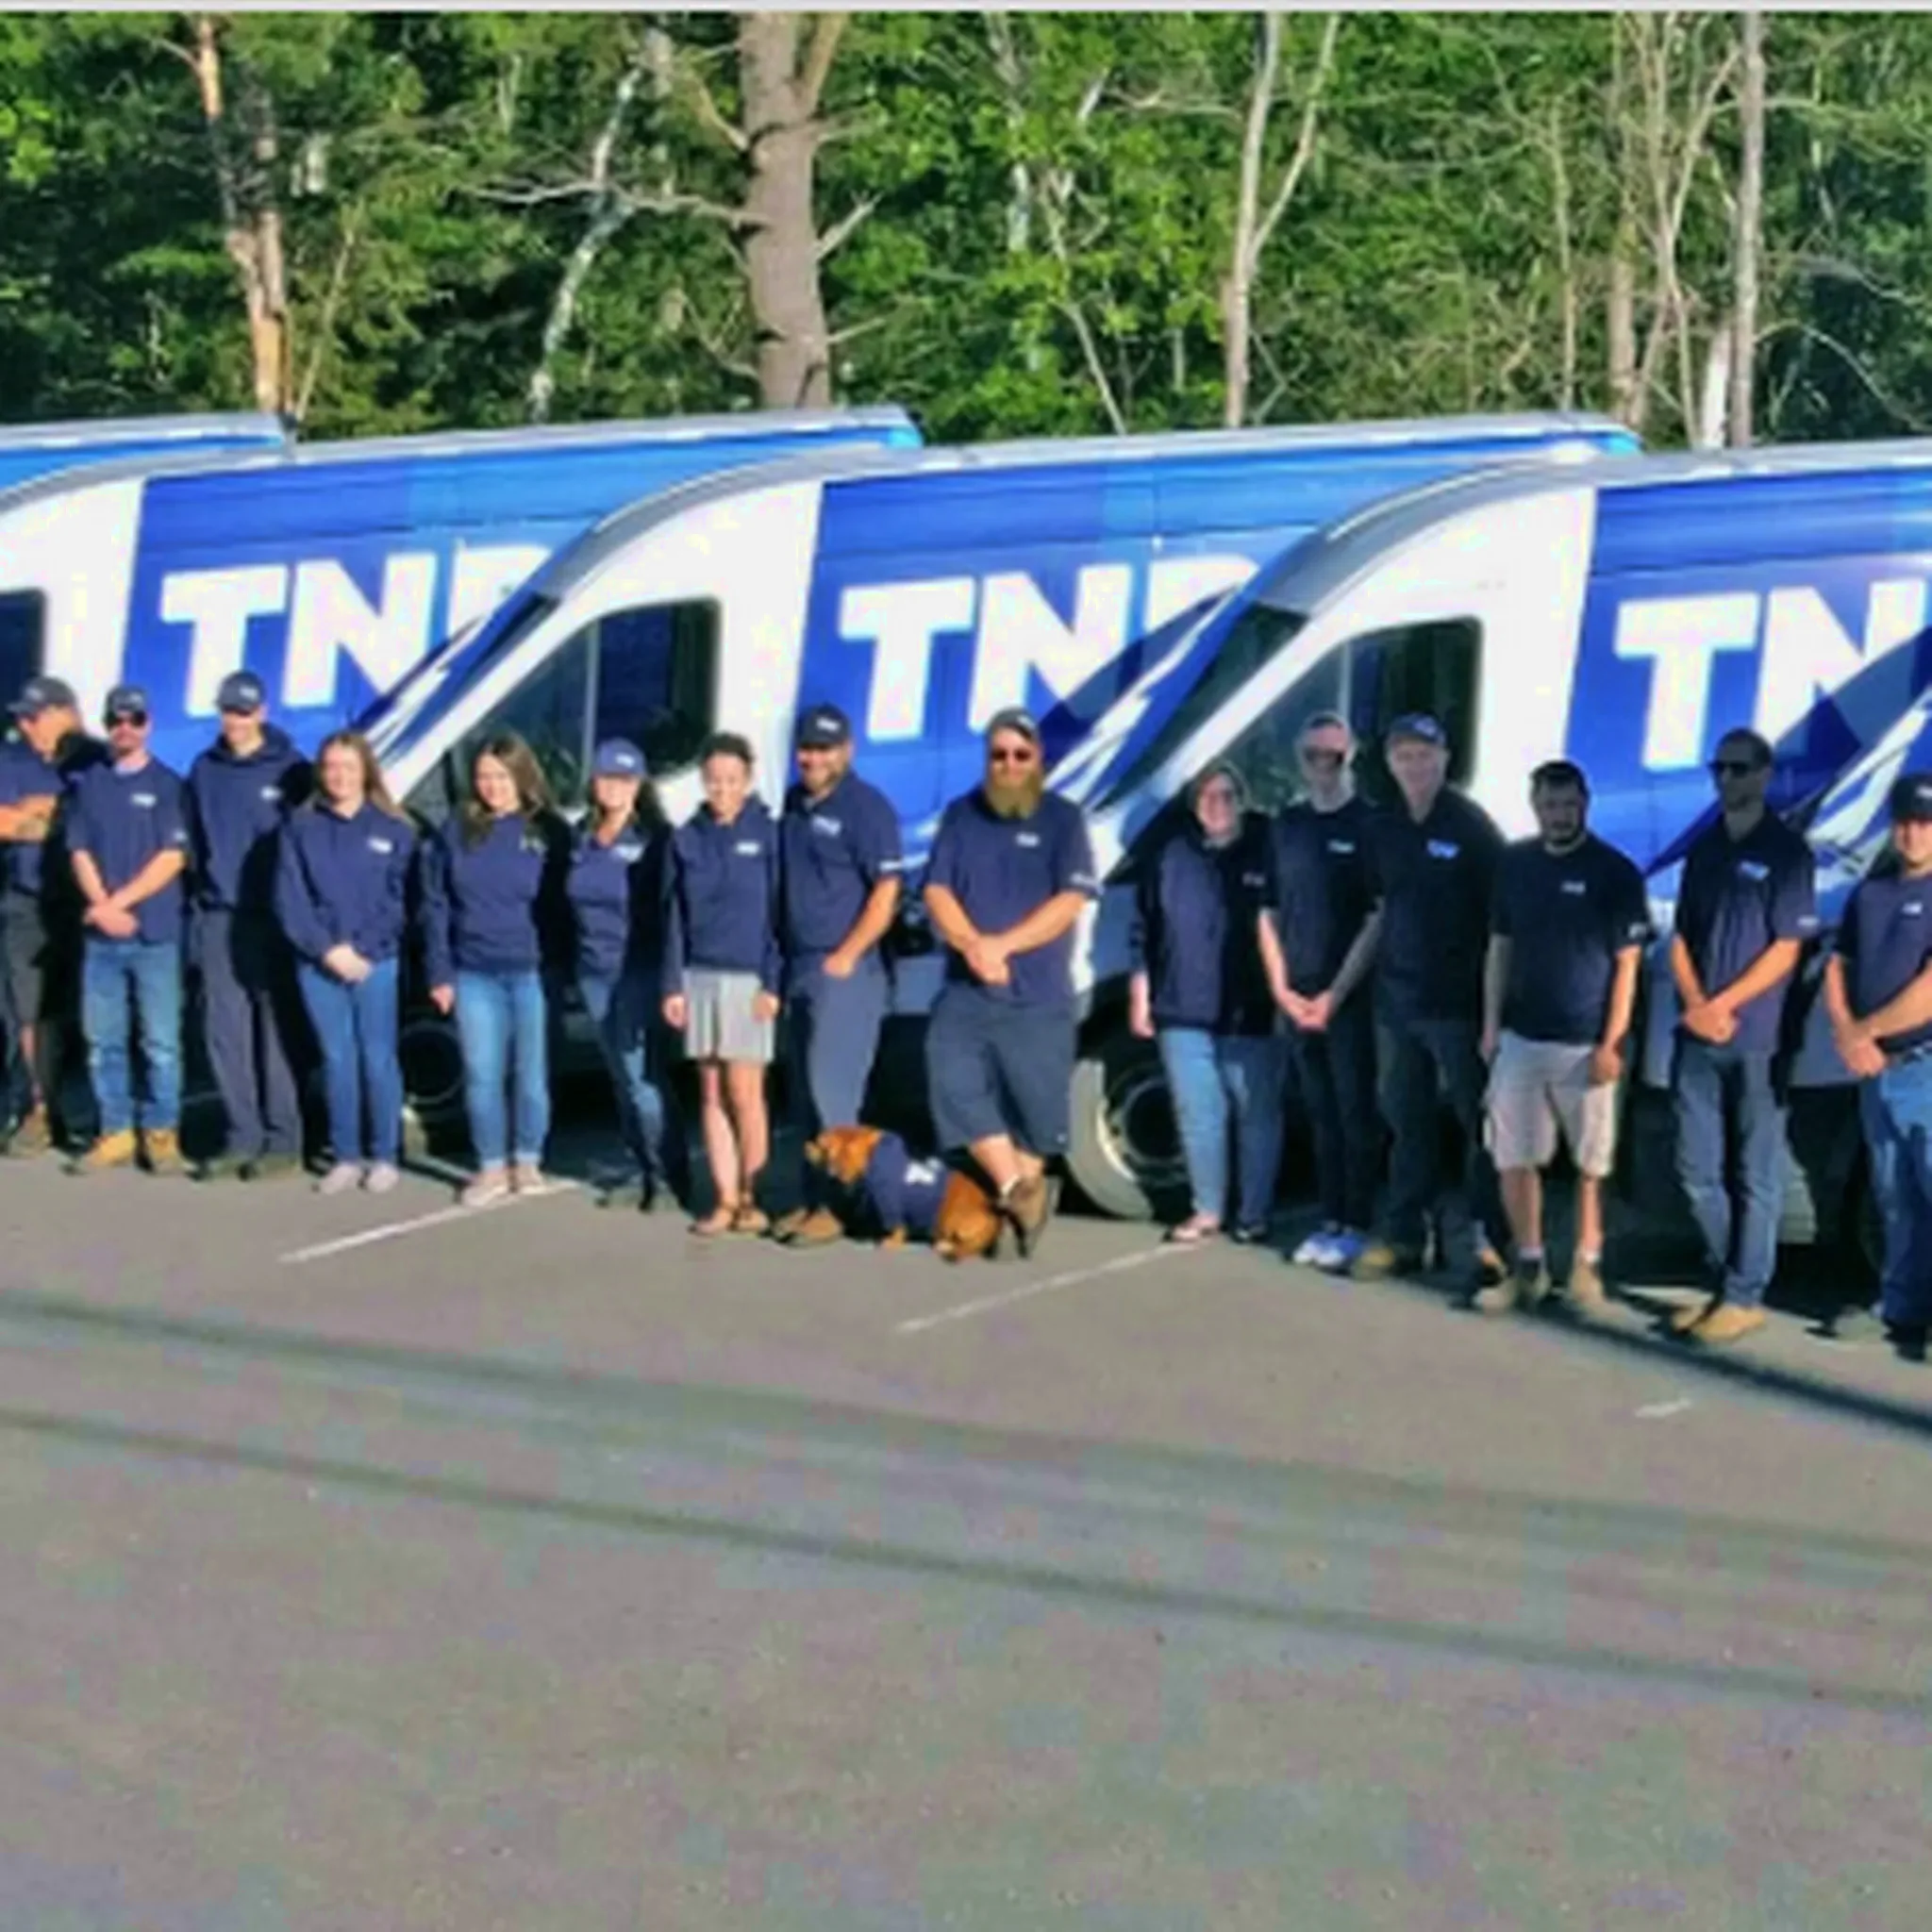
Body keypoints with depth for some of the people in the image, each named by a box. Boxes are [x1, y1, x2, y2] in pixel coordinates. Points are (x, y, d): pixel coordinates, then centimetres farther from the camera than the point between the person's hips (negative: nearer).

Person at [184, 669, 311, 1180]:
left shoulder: (290, 770, -2)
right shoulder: (204, 770, 11)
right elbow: (194, 841, 15)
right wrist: (199, 901, 8)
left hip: (274, 919, -4)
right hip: (218, 918, 5)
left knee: (278, 1031, -3)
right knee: (224, 1033, 5)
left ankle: (283, 1141, 1)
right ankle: (243, 1136, 13)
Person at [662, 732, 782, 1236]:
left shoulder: (766, 834, -2)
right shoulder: (687, 838, 8)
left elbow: (778, 911, -3)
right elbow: (674, 915, 10)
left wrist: (772, 983, -9)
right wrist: (673, 985, 5)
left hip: (748, 978, -4)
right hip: (700, 976, 4)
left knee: (744, 1094, -4)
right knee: (711, 1094, 4)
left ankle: (750, 1199, 5)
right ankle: (725, 1200, 9)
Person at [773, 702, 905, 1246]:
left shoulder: (866, 807, -9)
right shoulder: (793, 804, 13)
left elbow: (886, 893, -13)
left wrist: (845, 958, -14)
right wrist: (781, 957, 11)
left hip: (845, 972, -8)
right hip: (800, 969, 8)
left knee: (831, 1091, -9)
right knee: (807, 1092, 10)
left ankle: (839, 1204, -4)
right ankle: (814, 1197, 16)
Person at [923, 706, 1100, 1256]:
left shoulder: (1063, 818, 1)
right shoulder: (960, 815, 10)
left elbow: (1071, 900, -8)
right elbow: (937, 891, 4)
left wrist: (1002, 945, -15)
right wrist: (971, 944, -15)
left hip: (1039, 996, -2)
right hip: (965, 990, 2)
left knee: (1036, 1100, 0)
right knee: (956, 1086, -12)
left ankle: (1021, 1196, 17)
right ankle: (1017, 1192, -5)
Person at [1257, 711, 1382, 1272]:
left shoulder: (1368, 824, -5)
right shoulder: (1288, 825, 10)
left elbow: (1378, 920, -10)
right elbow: (1270, 913, 13)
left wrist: (1335, 994, -13)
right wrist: (1282, 988, 1)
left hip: (1352, 998, -5)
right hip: (1298, 998, 5)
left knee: (1356, 1115, -2)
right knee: (1320, 1114, 11)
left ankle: (1357, 1227, 2)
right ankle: (1330, 1221, 17)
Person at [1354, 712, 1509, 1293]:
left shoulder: (1471, 826, -6)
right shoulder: (1383, 829, 10)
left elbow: (1501, 919, -7)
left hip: (1458, 1000, -6)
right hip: (1400, 998, 6)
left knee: (1478, 1120, -2)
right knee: (1407, 1119, 11)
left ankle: (1489, 1239, 1)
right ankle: (1404, 1235, 18)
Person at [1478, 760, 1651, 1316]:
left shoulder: (1614, 872, -6)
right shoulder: (1514, 864, 6)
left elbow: (1626, 964, -6)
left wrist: (1611, 1042, -12)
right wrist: (1491, 1025, 6)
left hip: (1584, 1044, -4)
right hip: (1520, 1039, 4)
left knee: (1590, 1164, 5)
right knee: (1513, 1159, 4)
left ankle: (1586, 1266, 15)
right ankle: (1528, 1268, 14)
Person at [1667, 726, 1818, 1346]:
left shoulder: (1785, 851, -4)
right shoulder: (1704, 849, 13)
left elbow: (1786, 948, -8)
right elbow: (1682, 938, 13)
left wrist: (1723, 1006, -13)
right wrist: (1694, 1004, -4)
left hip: (1758, 1038, -6)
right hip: (1698, 1037, 6)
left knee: (1755, 1175, 1)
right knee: (1697, 1171, 8)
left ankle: (1745, 1295, 6)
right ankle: (1723, 1280, 20)